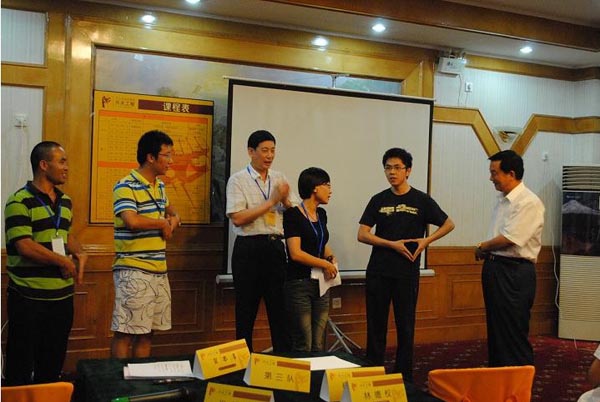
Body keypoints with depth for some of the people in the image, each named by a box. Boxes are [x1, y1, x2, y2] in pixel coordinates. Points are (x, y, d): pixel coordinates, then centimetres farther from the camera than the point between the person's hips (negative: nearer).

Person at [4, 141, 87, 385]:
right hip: (29, 298, -6)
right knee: (21, 364, 5)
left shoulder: (65, 202, 11)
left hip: (62, 296, 7)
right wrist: (64, 261, -11)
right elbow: (25, 246, -19)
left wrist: (80, 254, 3)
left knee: (53, 363, 15)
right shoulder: (19, 202, -11)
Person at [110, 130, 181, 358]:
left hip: (159, 270, 8)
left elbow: (171, 212, 31)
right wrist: (162, 223, -11)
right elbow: (132, 221, -28)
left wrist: (173, 221, 6)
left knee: (147, 333, 13)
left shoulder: (160, 186, 14)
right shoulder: (125, 187, -12)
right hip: (133, 271, -8)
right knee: (126, 332, -3)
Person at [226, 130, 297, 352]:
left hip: (275, 247, 4)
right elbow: (237, 218, -16)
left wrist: (285, 200, -9)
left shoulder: (279, 179, 11)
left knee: (280, 307, 9)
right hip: (249, 249, -4)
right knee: (246, 309, 6)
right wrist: (272, 201, -15)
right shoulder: (238, 180, -4)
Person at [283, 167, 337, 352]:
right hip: (299, 283, -7)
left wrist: (331, 256, 8)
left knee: (318, 344, 9)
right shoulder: (293, 215, -10)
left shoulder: (321, 214, 12)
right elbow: (295, 253, -18)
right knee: (303, 345, -5)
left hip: (321, 284, 7)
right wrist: (325, 264, -10)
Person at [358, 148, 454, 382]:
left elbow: (449, 224, 9)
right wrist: (392, 244, -12)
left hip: (407, 272, -1)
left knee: (405, 326, 5)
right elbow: (362, 235, 0)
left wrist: (427, 240, -7)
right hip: (378, 272, 2)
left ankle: (404, 377, 17)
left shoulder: (421, 200, 1)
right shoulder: (379, 200, 5)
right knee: (376, 324, 6)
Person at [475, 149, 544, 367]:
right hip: (495, 267, 9)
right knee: (495, 330, 16)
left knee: (513, 334, -3)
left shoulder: (528, 202, -15)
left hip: (514, 273, -9)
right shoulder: (503, 200, 14)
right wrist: (486, 251, 1)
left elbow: (508, 239, -21)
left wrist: (482, 247, -6)